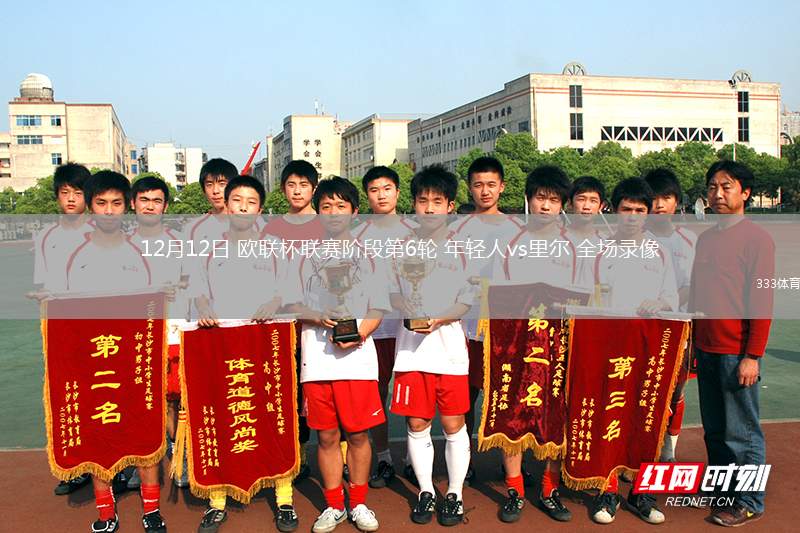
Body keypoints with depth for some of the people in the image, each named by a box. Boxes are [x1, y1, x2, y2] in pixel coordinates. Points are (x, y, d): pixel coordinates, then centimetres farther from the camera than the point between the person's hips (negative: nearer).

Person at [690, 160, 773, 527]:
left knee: (742, 432, 2)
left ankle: (749, 503, 15)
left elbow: (762, 301, -12)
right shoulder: (705, 238, 12)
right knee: (714, 429, 16)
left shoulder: (756, 238, -9)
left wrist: (752, 356, -16)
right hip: (705, 349, 7)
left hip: (736, 353, -7)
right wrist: (691, 341, 12)